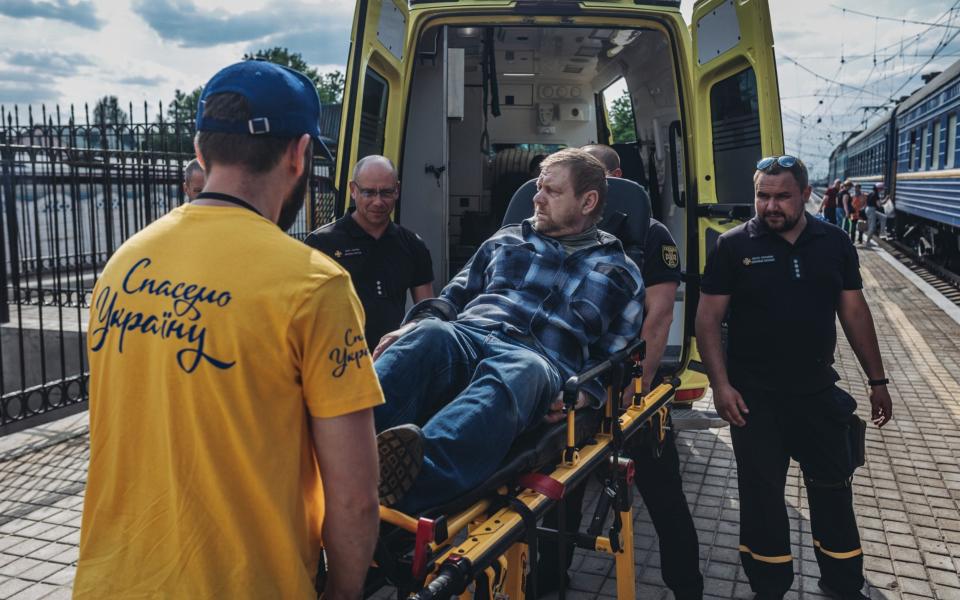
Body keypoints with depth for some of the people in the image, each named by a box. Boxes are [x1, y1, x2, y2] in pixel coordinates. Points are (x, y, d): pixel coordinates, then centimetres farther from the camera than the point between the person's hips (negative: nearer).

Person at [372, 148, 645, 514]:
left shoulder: (619, 273, 22)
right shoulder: (507, 240, 30)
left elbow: (613, 359, 15)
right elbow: (454, 297, 27)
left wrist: (583, 394, -7)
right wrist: (413, 328, 6)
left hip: (541, 362, -2)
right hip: (464, 337, 3)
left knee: (517, 374, -40)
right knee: (429, 336, -34)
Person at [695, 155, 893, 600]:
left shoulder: (835, 244, 2)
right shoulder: (734, 246, -8)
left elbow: (855, 312, 8)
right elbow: (708, 318, -8)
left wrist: (877, 381, 8)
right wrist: (720, 384, -16)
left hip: (817, 389, 3)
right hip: (754, 394, -3)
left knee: (834, 487, 15)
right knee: (761, 492, 10)